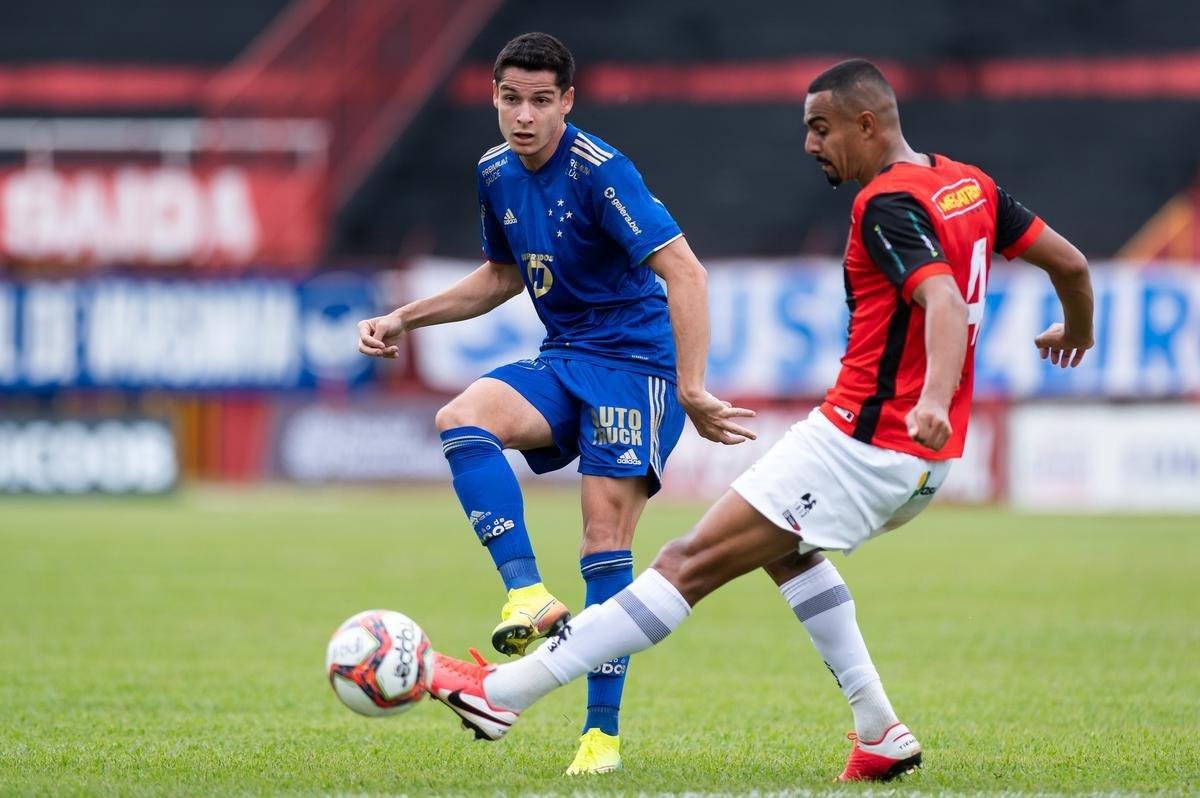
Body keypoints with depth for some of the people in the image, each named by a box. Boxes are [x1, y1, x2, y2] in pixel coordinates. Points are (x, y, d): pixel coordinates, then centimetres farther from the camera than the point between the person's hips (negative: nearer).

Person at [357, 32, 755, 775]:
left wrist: (691, 389, -31)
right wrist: (406, 318, 16)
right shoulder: (497, 173, 5)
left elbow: (685, 272, -25)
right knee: (461, 418, -23)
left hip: (633, 363, -6)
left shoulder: (600, 172, -19)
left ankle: (603, 734, -4)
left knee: (606, 540, -11)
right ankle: (529, 595, -27)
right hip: (563, 361, 7)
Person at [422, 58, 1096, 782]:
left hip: (863, 442, -9)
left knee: (692, 561, -9)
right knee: (782, 546, 30)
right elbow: (1070, 262, 15)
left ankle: (505, 691, -11)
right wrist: (1077, 332, 36)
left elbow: (944, 300, -31)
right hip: (926, 460, 9)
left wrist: (933, 398, -47)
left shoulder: (888, 205, -15)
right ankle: (880, 734, 20)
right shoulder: (972, 185, 9)